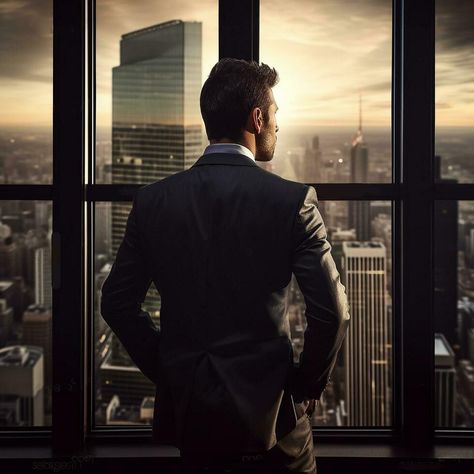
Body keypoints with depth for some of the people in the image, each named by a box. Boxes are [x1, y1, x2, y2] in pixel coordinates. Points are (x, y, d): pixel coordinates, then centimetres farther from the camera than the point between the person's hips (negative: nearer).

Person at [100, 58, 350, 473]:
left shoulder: (152, 200, -3)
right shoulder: (293, 200, -13)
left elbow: (117, 302, 2)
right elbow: (332, 310, -15)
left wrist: (167, 372, 10)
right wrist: (309, 384, 1)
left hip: (187, 408, 3)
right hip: (267, 409, -3)